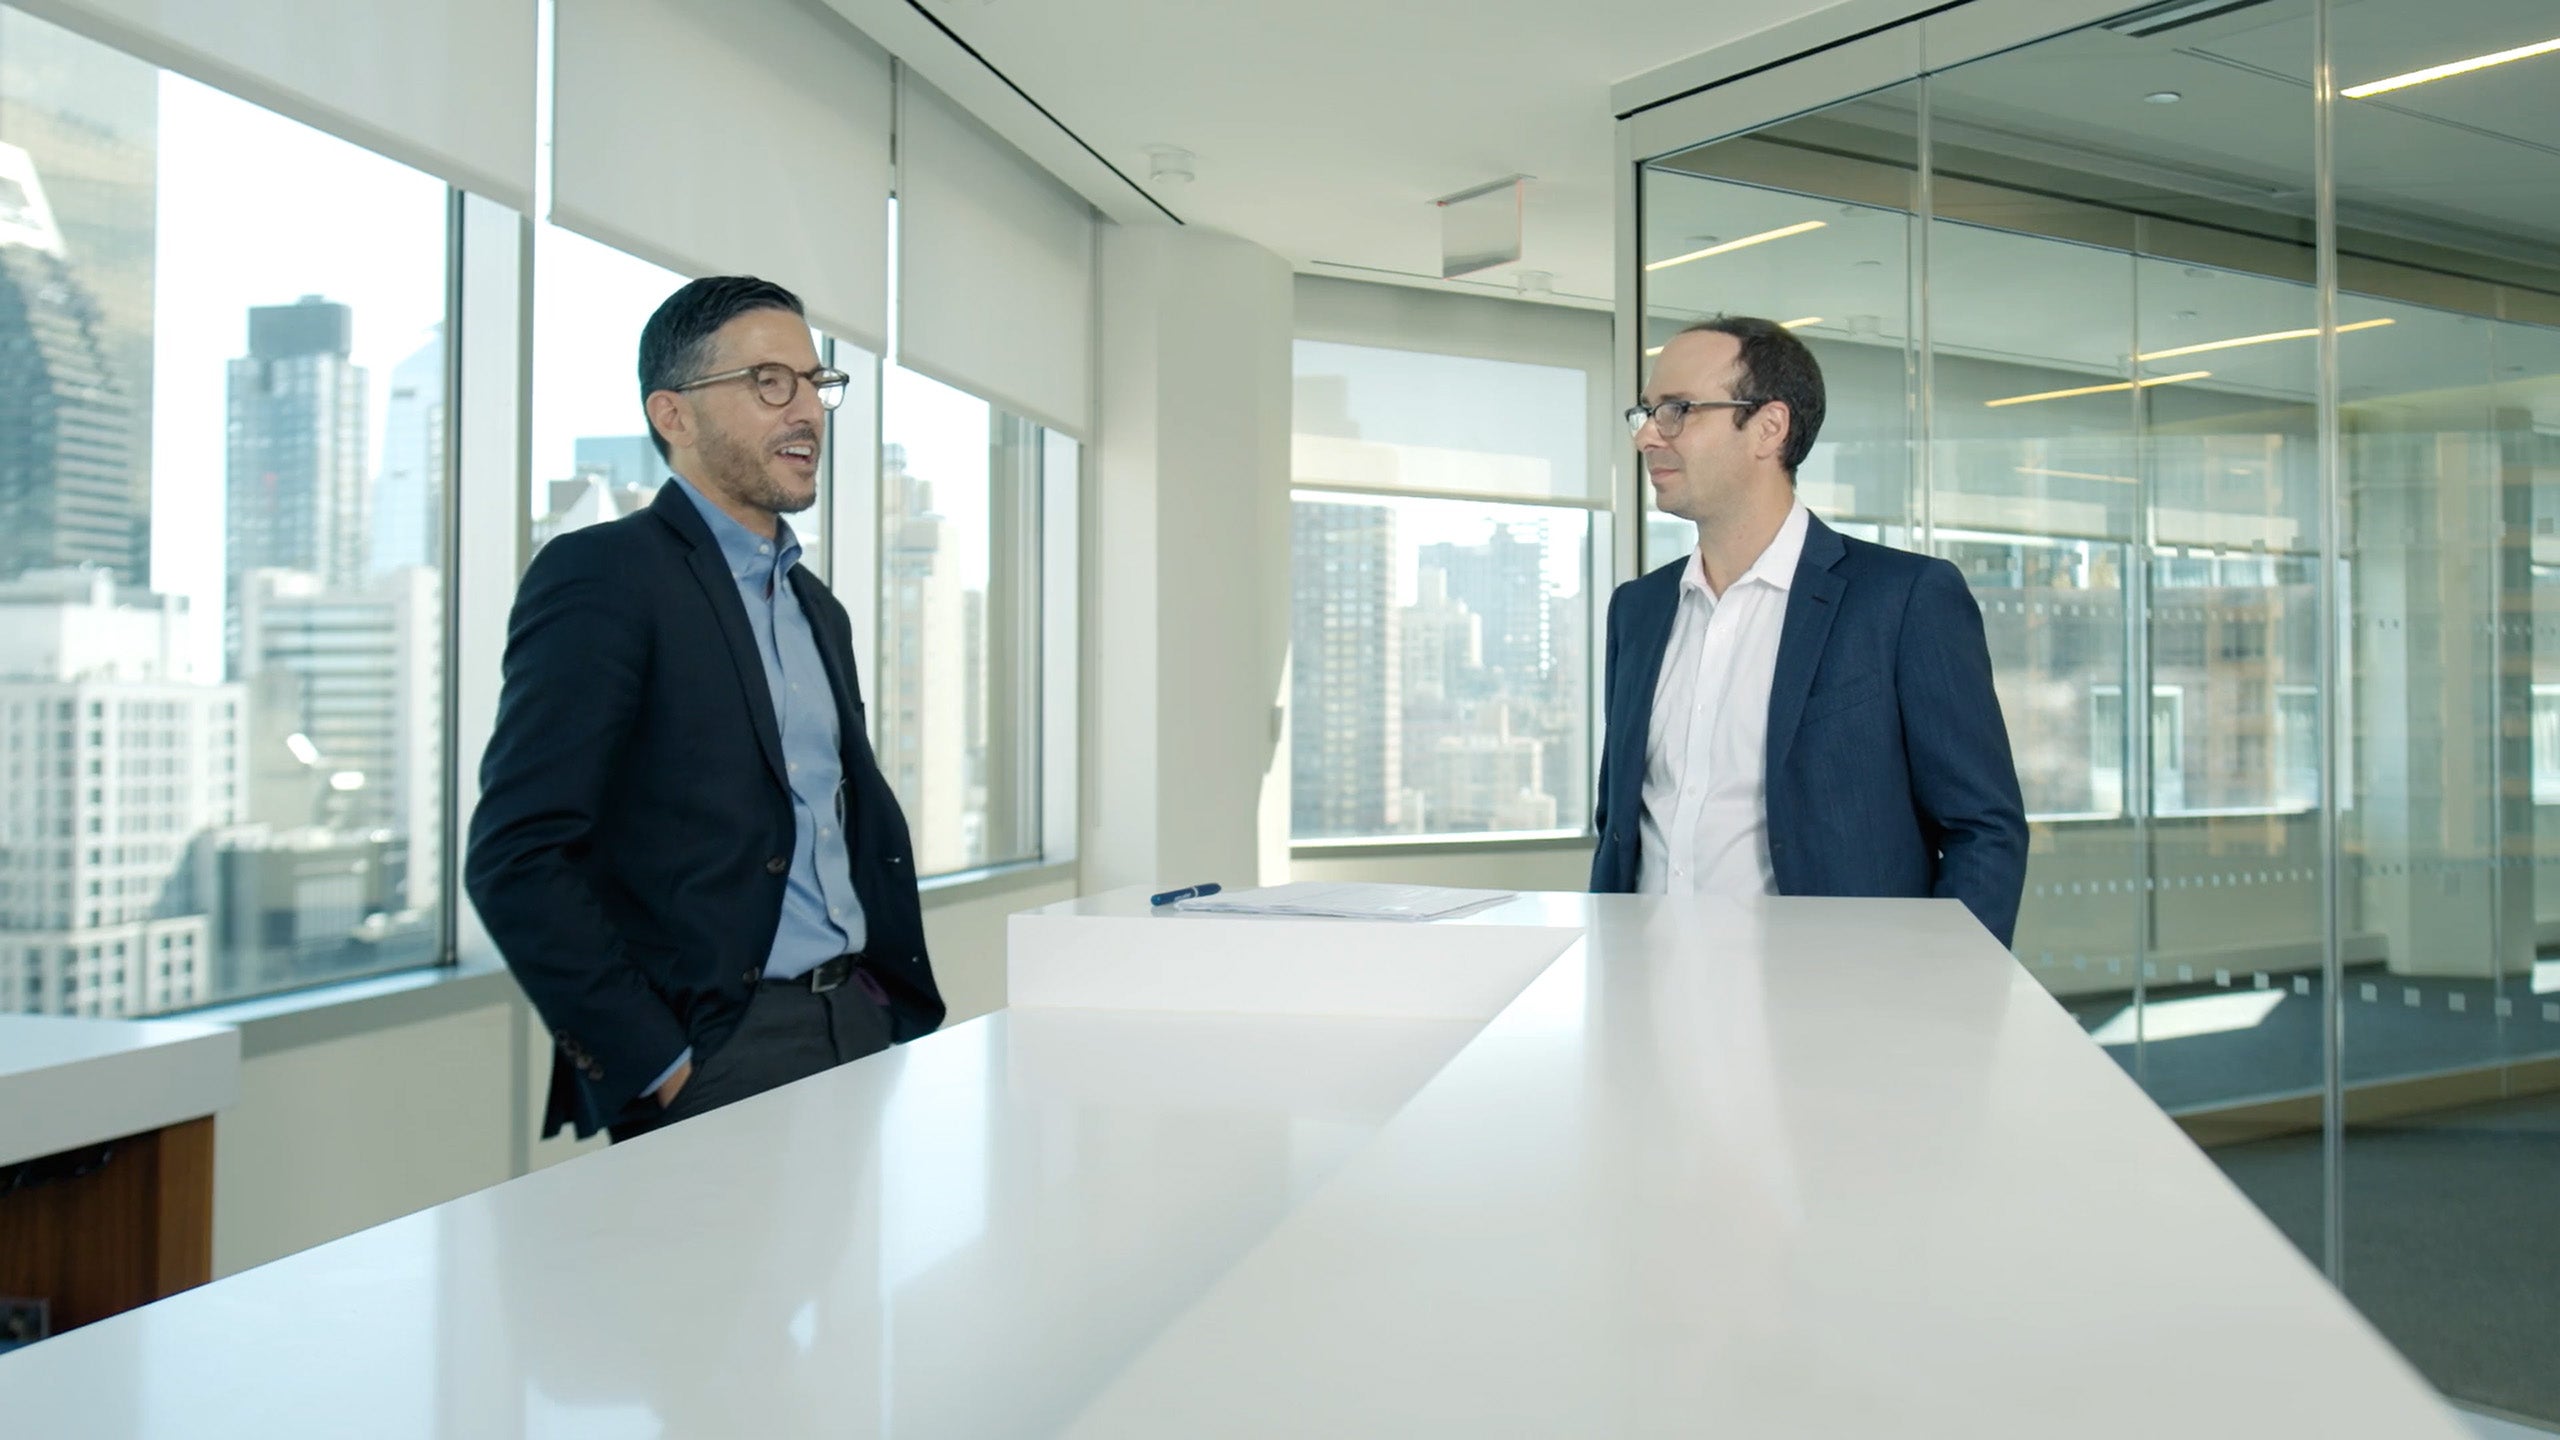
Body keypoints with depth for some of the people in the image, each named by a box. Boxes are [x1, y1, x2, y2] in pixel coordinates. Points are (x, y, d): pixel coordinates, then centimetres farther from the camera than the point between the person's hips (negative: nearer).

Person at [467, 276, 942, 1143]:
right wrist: (657, 1068, -15)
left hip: (862, 1029, 7)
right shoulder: (600, 576, -7)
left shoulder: (818, 608, 17)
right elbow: (515, 859, -15)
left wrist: (903, 1007, 9)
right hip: (717, 1057, -6)